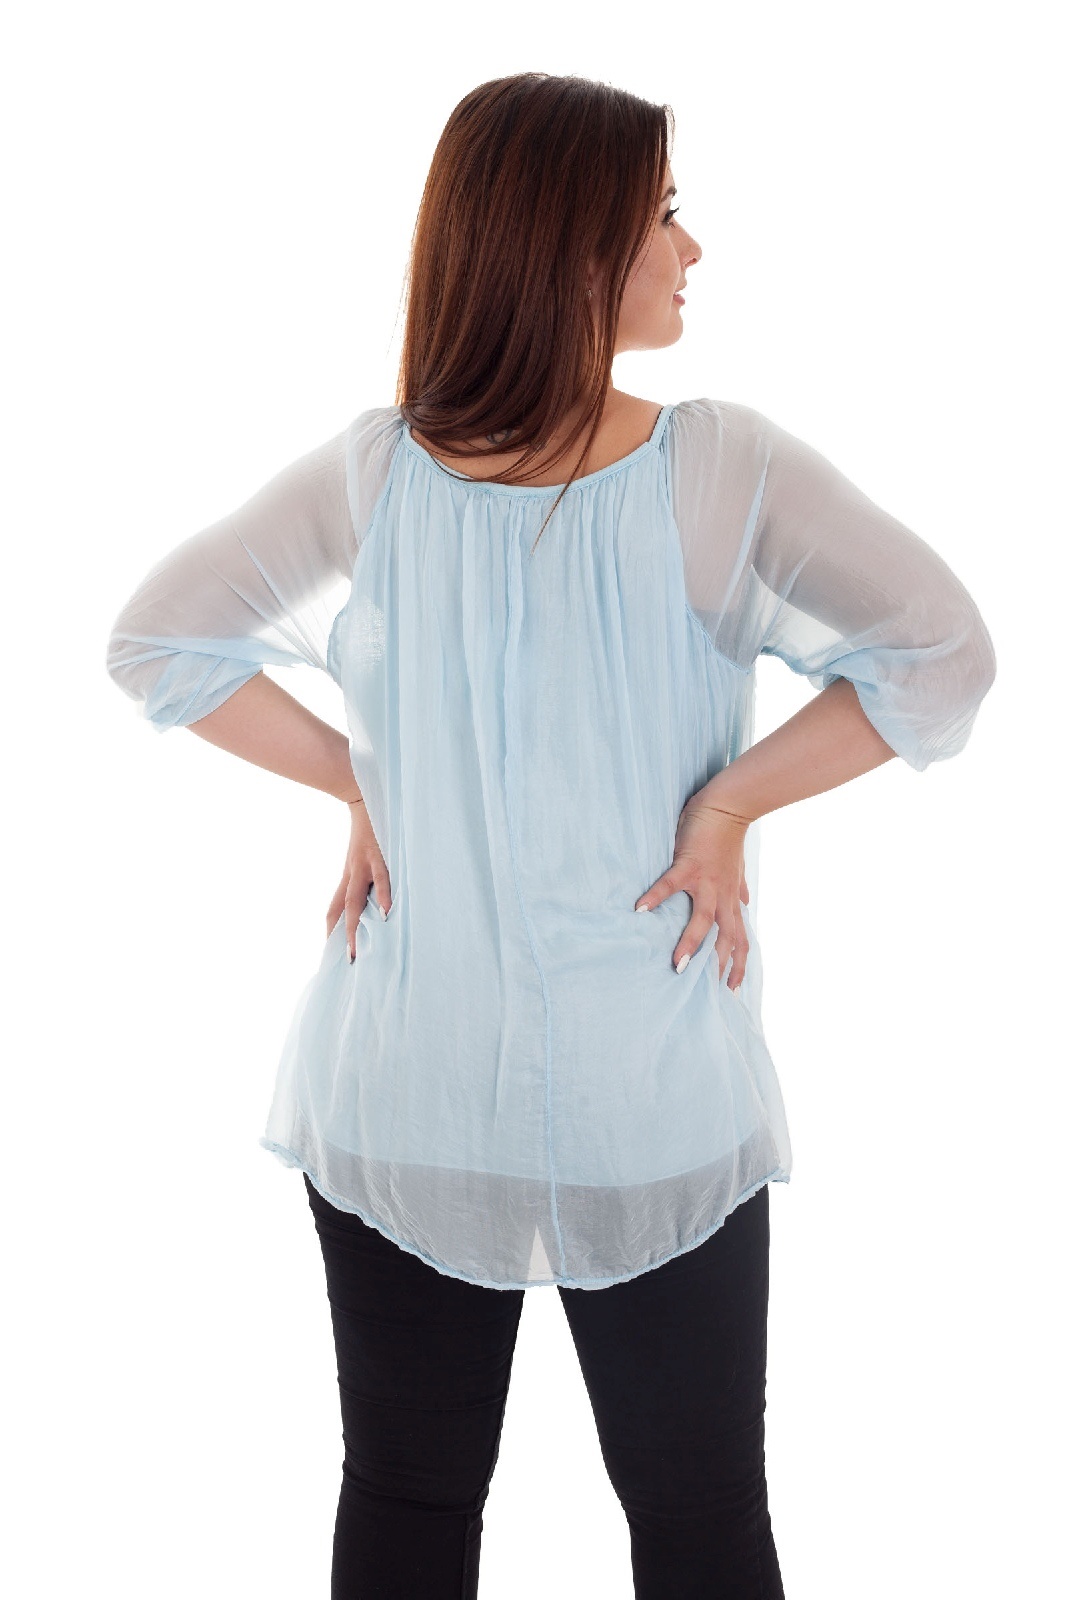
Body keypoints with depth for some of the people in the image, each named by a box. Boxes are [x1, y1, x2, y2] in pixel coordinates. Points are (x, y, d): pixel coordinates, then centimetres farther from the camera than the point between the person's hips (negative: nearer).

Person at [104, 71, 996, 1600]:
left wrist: (355, 781, 2)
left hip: (396, 1103, 3)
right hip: (658, 1111, -2)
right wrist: (729, 804, -13)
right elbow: (940, 656, -20)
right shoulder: (727, 467, -14)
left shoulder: (373, 469, -6)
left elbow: (156, 640, 2)